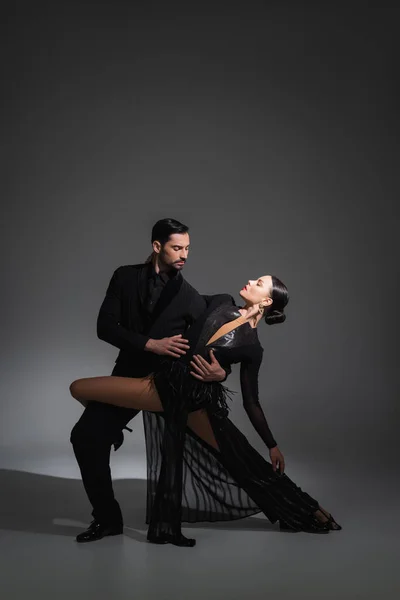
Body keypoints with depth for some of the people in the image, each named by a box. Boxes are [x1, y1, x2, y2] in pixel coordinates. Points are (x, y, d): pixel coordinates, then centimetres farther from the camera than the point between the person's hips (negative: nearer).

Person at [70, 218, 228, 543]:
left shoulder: (191, 297, -5)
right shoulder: (125, 277, -4)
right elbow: (105, 327, -12)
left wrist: (220, 370, -29)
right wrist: (151, 344, -24)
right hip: (129, 376, 1)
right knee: (85, 437, -8)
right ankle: (107, 517, 8)